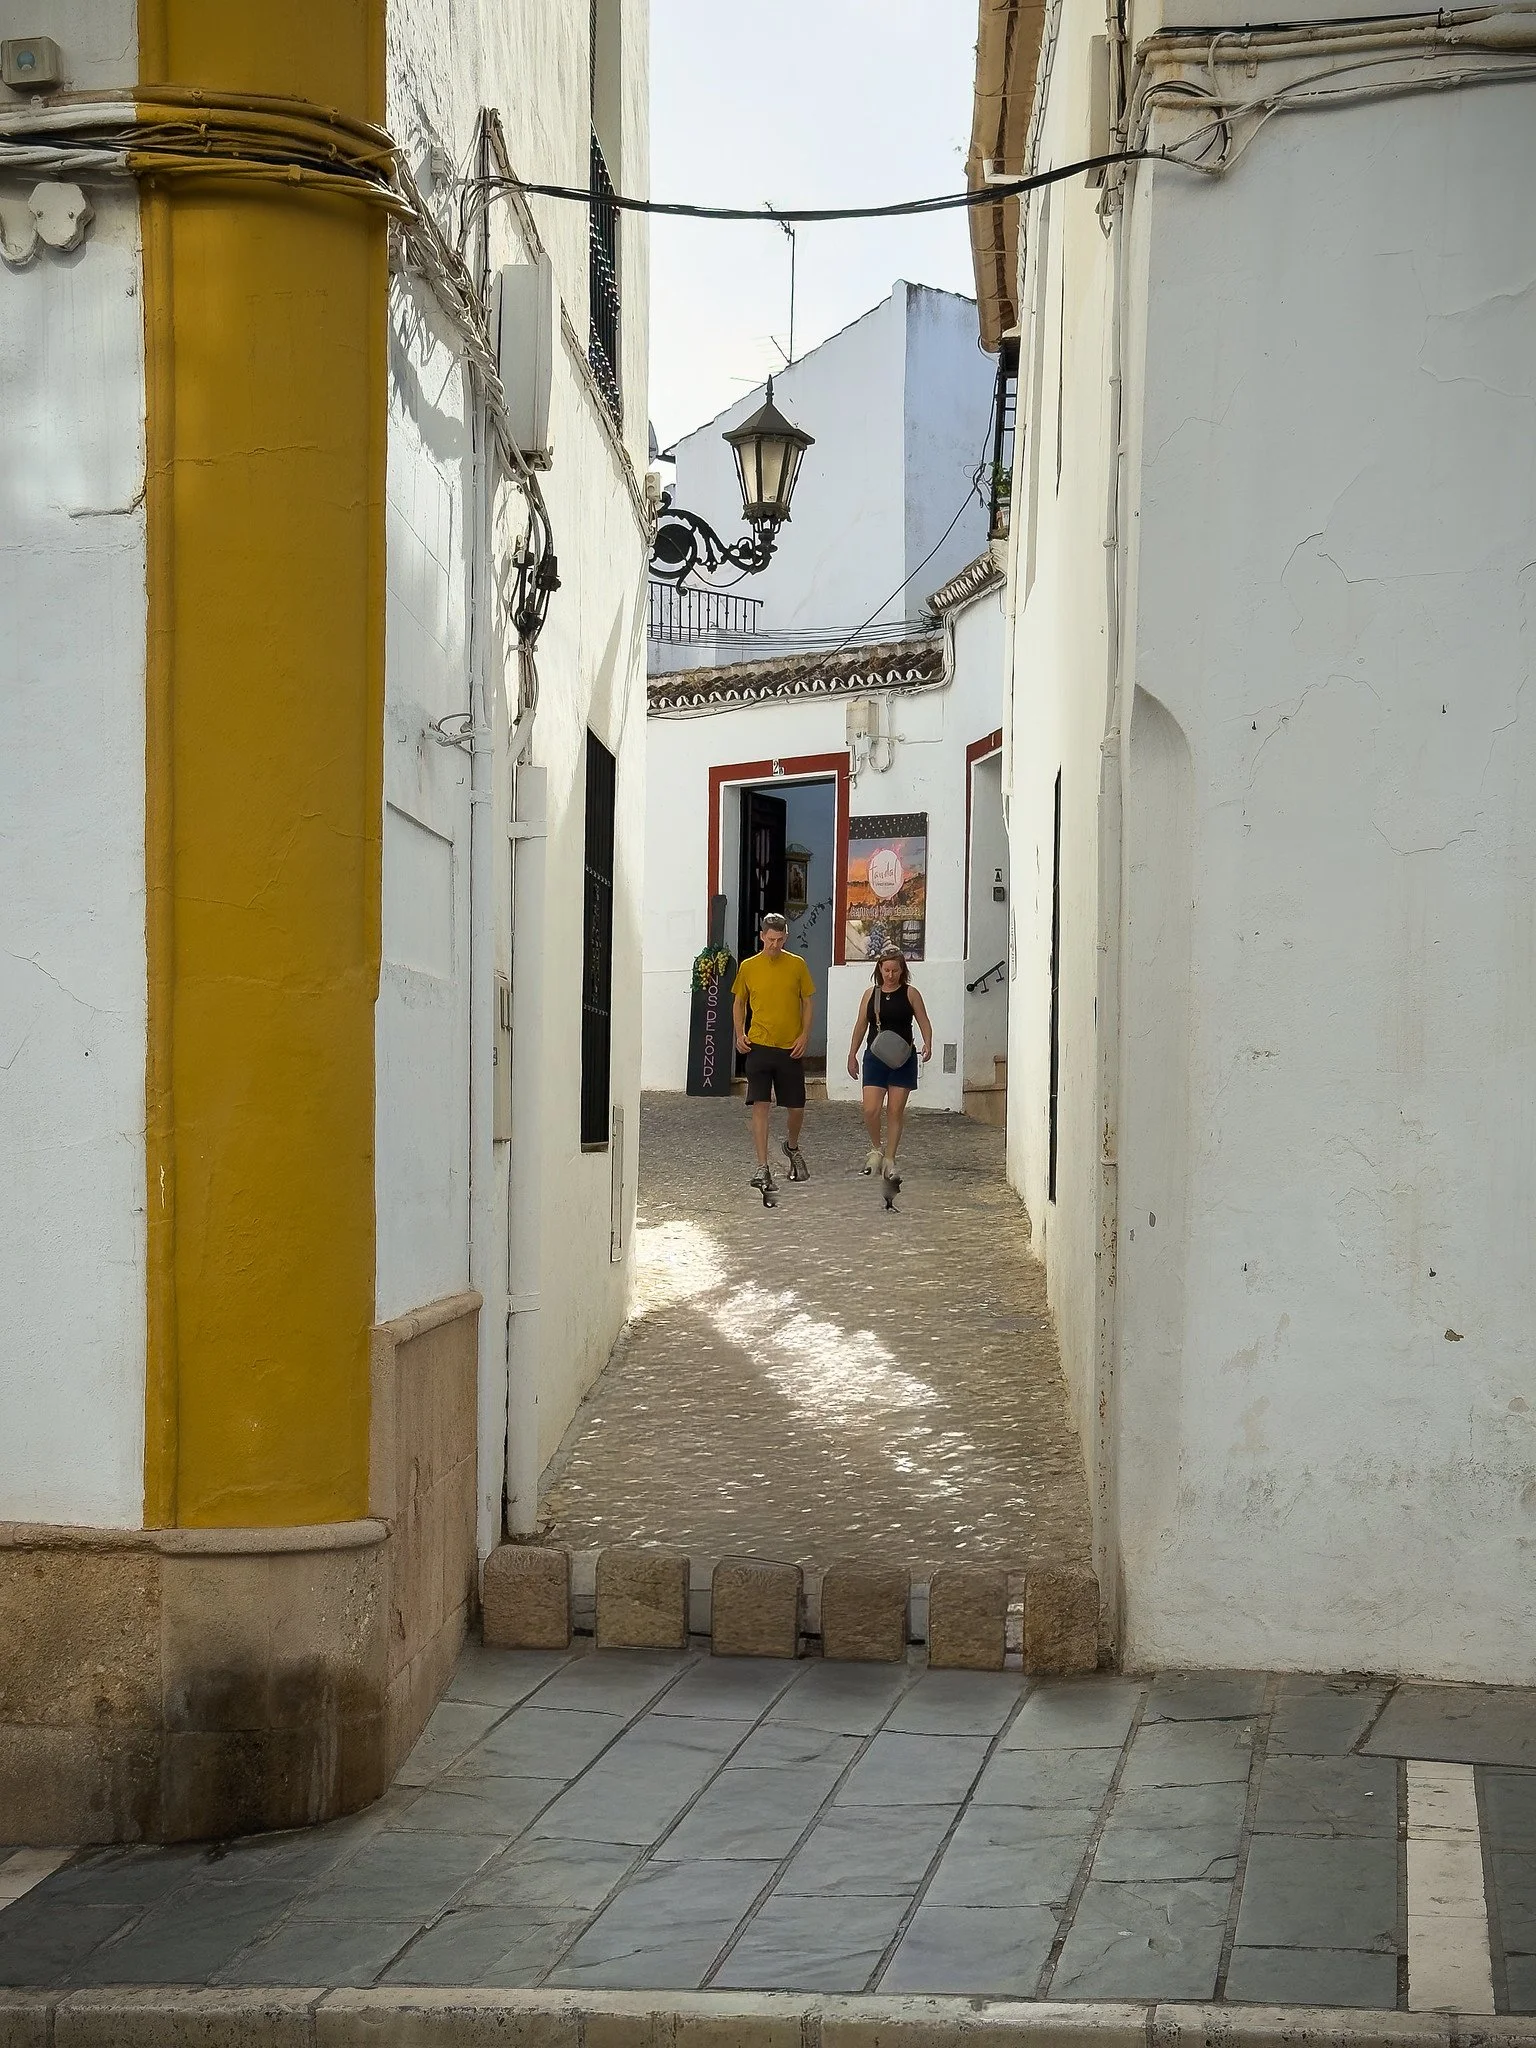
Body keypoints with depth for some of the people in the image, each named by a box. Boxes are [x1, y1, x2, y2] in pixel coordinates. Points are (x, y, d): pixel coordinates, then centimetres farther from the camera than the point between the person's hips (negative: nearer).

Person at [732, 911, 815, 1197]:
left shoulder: (797, 965, 2)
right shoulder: (748, 967, 3)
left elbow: (809, 1002, 7)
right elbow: (739, 1002, 14)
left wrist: (804, 1036, -5)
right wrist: (740, 1034, 0)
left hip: (791, 1048, 1)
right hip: (759, 1045, -1)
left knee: (796, 1108, 8)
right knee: (760, 1106, -10)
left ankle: (792, 1147, 39)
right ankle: (762, 1168, -10)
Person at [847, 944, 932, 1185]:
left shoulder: (910, 994, 0)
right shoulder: (870, 994, 6)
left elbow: (924, 1023, 0)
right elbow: (861, 1025, 13)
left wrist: (927, 1045, -17)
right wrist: (852, 1055, 12)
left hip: (902, 1059, -1)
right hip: (875, 1057, 1)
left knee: (895, 1111, 1)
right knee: (871, 1110, -9)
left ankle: (889, 1159, 11)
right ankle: (876, 1148, 17)